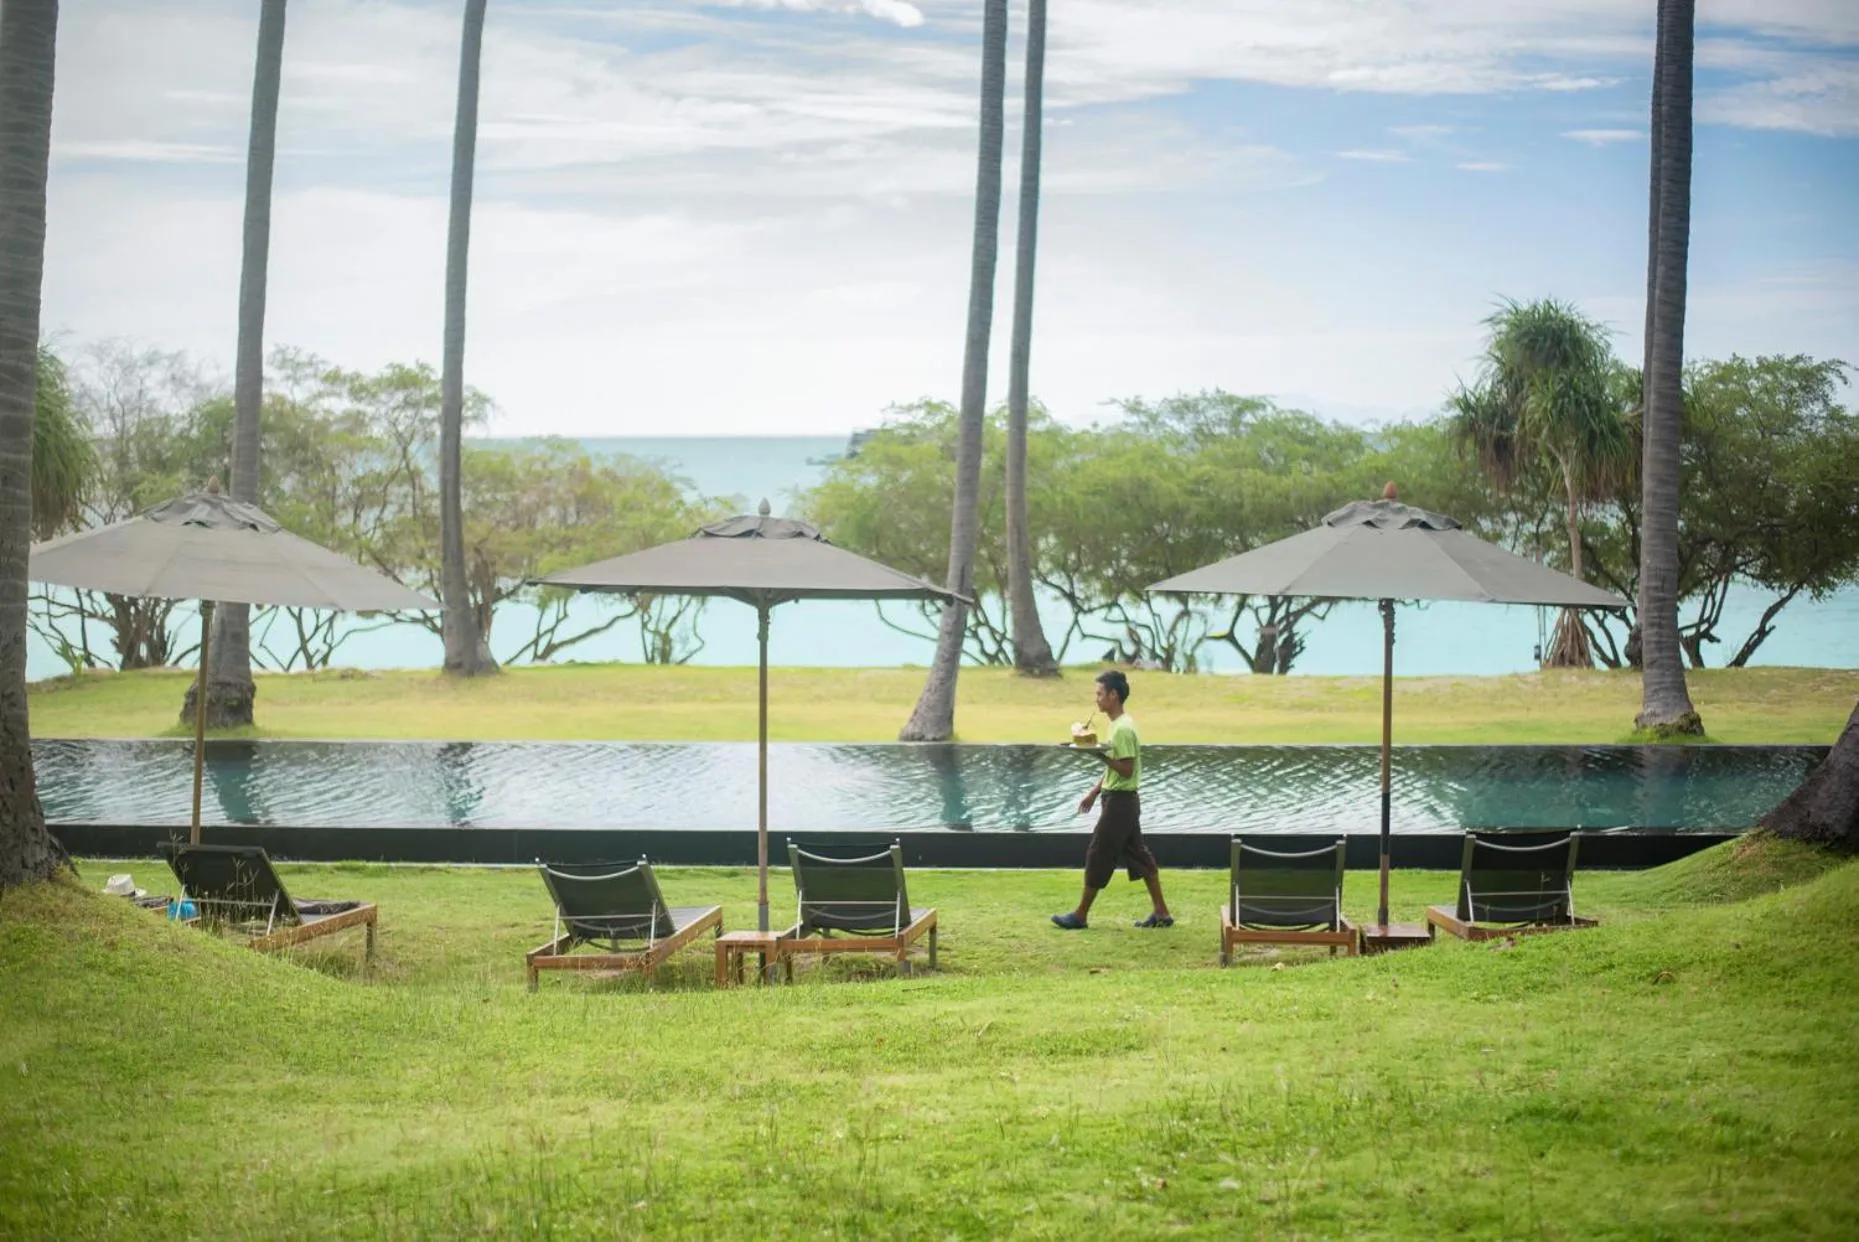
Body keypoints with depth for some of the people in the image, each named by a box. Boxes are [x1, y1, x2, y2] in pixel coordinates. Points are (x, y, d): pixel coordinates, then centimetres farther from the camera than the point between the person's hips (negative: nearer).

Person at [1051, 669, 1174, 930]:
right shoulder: (1118, 724, 13)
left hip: (1119, 802, -10)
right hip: (1124, 800, 10)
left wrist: (1101, 755, -27)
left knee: (1098, 855, -2)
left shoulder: (1123, 729, -19)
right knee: (1138, 855, 11)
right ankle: (1161, 913, 12)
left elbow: (1126, 770, -22)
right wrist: (1093, 793, 20)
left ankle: (1081, 915, 6)